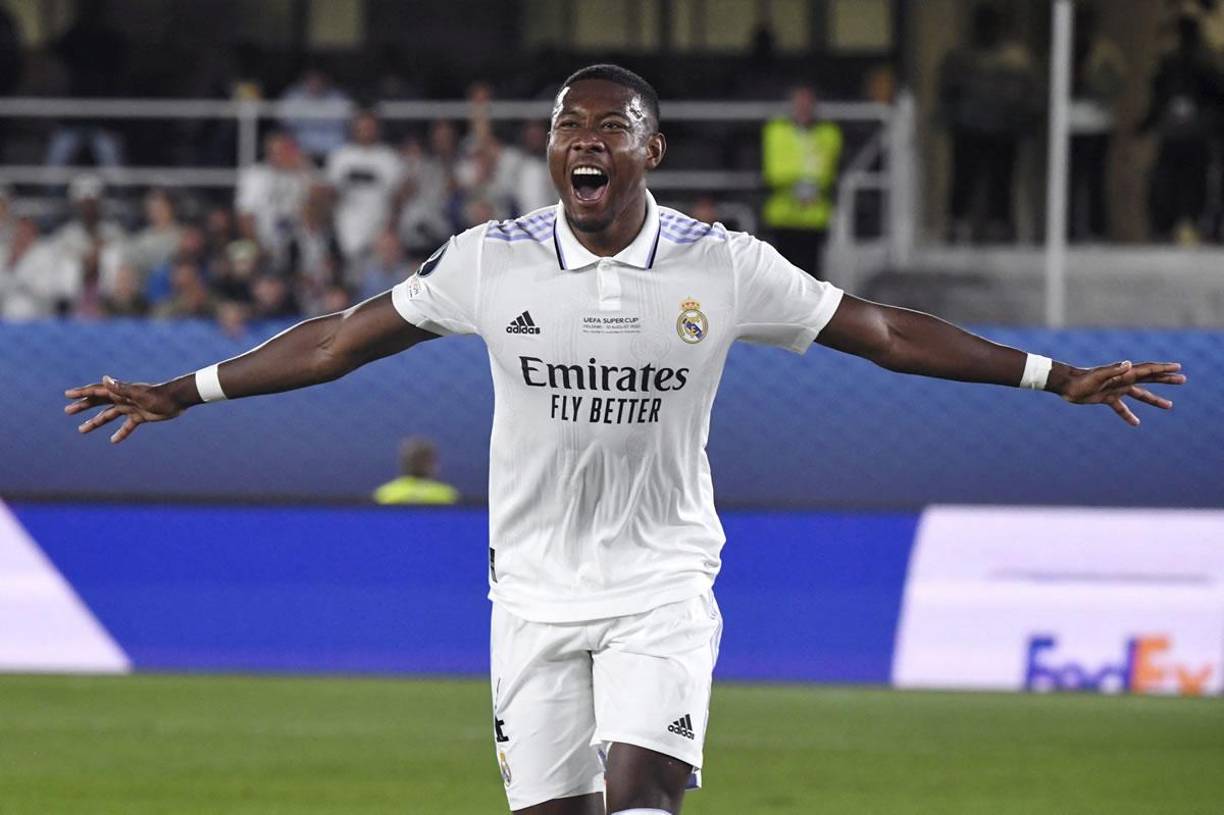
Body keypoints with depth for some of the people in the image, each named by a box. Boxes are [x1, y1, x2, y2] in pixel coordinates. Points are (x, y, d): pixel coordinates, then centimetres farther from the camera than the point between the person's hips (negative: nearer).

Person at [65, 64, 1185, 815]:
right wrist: (181, 394, 8)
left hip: (662, 582, -1)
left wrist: (1059, 378, 0)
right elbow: (342, 341, 6)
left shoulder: (725, 267, -5)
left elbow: (886, 333, 1)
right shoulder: (492, 260, -3)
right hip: (535, 589, 1)